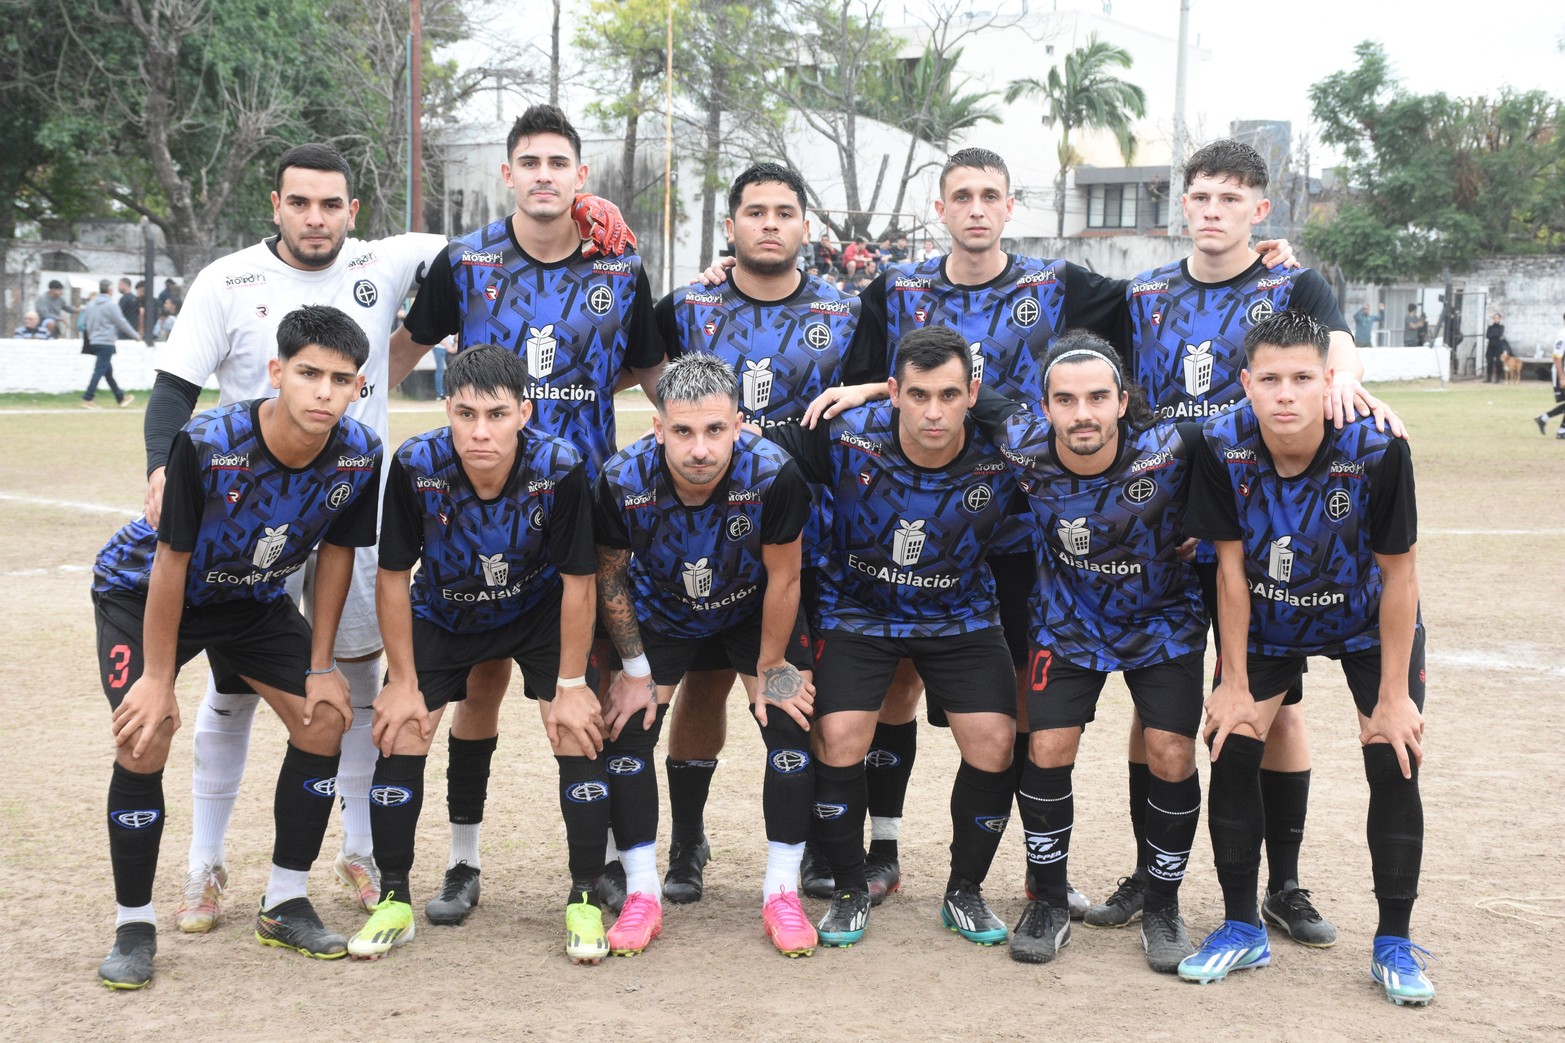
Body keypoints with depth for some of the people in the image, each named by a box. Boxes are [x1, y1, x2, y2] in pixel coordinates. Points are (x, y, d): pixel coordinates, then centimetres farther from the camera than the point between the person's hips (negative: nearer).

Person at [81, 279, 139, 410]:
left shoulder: (90, 304, 7)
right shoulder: (110, 305, -13)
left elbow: (85, 322, 14)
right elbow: (121, 323, -8)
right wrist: (135, 335, 5)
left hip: (93, 341, 8)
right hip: (106, 342, -8)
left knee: (108, 371, 14)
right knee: (100, 371, -7)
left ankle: (120, 398, 23)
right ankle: (87, 399, -12)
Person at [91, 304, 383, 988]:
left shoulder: (360, 456, -22)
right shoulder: (206, 445, -35)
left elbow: (336, 554, -7)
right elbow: (172, 559, -25)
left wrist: (321, 668, -5)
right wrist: (158, 678, -19)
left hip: (252, 598, 5)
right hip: (142, 591, -4)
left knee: (324, 720, -5)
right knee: (144, 739, -18)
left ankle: (285, 905, 10)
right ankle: (134, 926, -1)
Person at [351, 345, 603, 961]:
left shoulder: (559, 470, -32)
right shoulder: (416, 466, -30)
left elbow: (577, 581, -19)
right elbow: (393, 576, -16)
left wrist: (571, 685, -15)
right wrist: (403, 681, -12)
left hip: (539, 612, -1)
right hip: (443, 615, 1)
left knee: (579, 736, -12)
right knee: (399, 737, -7)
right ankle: (394, 902, 10)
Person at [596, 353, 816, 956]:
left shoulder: (773, 474, -36)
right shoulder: (623, 480, -32)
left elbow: (782, 578, -19)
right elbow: (610, 575, -12)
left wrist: (770, 668, -10)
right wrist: (635, 671, -7)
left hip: (753, 613, -1)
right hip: (659, 616, 1)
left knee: (792, 728, -11)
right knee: (625, 731, -7)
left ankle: (782, 892, 2)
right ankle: (642, 895, 6)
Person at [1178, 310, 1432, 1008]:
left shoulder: (1377, 448, -31)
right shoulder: (1224, 447, -25)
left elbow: (1399, 574, -20)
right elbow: (1231, 568, -14)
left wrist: (1393, 696, -16)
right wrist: (1233, 683, -10)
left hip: (1369, 624, -2)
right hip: (1268, 622, 2)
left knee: (1394, 763, -11)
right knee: (1231, 749, -8)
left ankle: (1394, 944, 6)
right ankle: (1242, 930, 10)